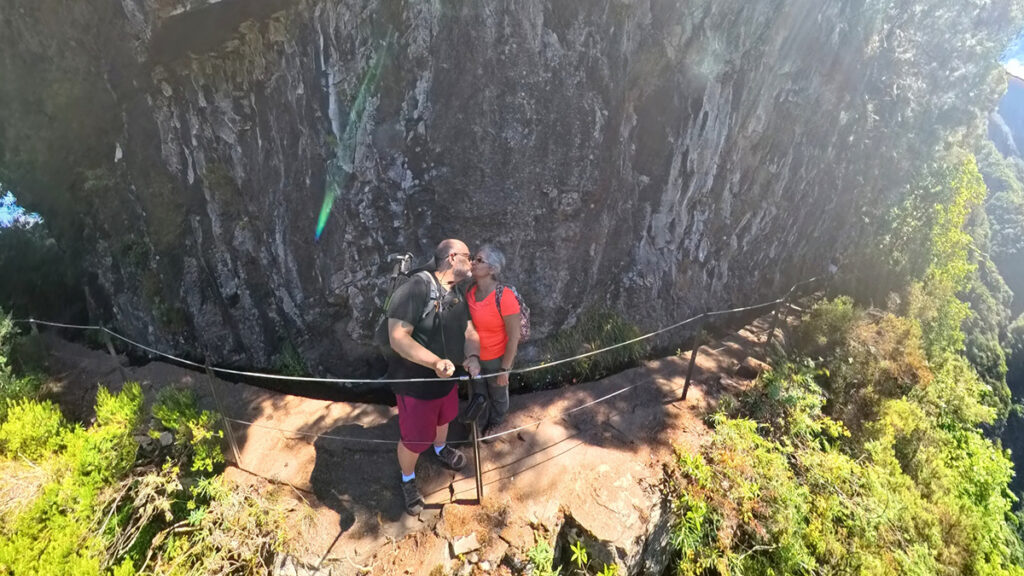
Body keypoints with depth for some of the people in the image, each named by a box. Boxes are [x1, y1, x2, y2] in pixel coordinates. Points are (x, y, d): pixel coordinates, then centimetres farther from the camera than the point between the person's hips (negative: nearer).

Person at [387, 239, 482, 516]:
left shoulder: (459, 292, 0)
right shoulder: (416, 287, -28)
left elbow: (469, 330, 1)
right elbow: (397, 337, -32)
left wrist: (472, 355, -21)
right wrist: (435, 362, -42)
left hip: (447, 378, 8)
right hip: (416, 383, -7)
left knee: (443, 419, 32)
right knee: (414, 439, 13)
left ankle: (441, 449, 64)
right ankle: (408, 480, 43)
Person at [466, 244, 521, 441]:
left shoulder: (505, 297, -30)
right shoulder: (470, 291, -12)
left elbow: (514, 337, -22)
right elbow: (469, 322, 2)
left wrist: (504, 369, -16)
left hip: (497, 358, -4)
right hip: (475, 356, 4)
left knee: (497, 394, 24)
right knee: (478, 393, 27)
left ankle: (494, 423, 54)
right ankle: (480, 422, 56)